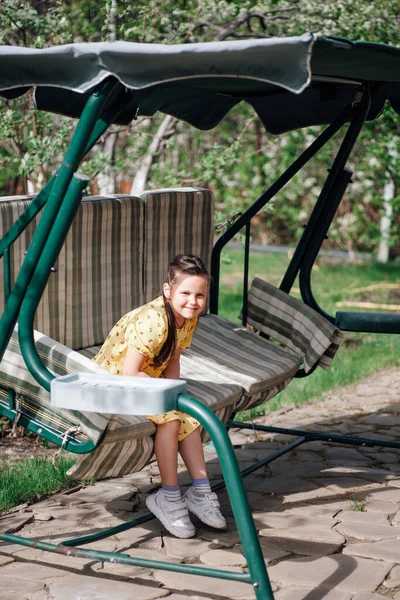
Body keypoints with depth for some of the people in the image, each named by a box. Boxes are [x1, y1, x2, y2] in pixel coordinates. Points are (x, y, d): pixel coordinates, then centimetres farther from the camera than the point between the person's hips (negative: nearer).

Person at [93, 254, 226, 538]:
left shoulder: (189, 318, -5)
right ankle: (168, 498, -14)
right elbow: (129, 374, -32)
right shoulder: (153, 320, -31)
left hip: (145, 382, 9)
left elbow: (172, 361, 4)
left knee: (189, 418, -3)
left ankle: (200, 492, 4)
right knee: (170, 418, -25)